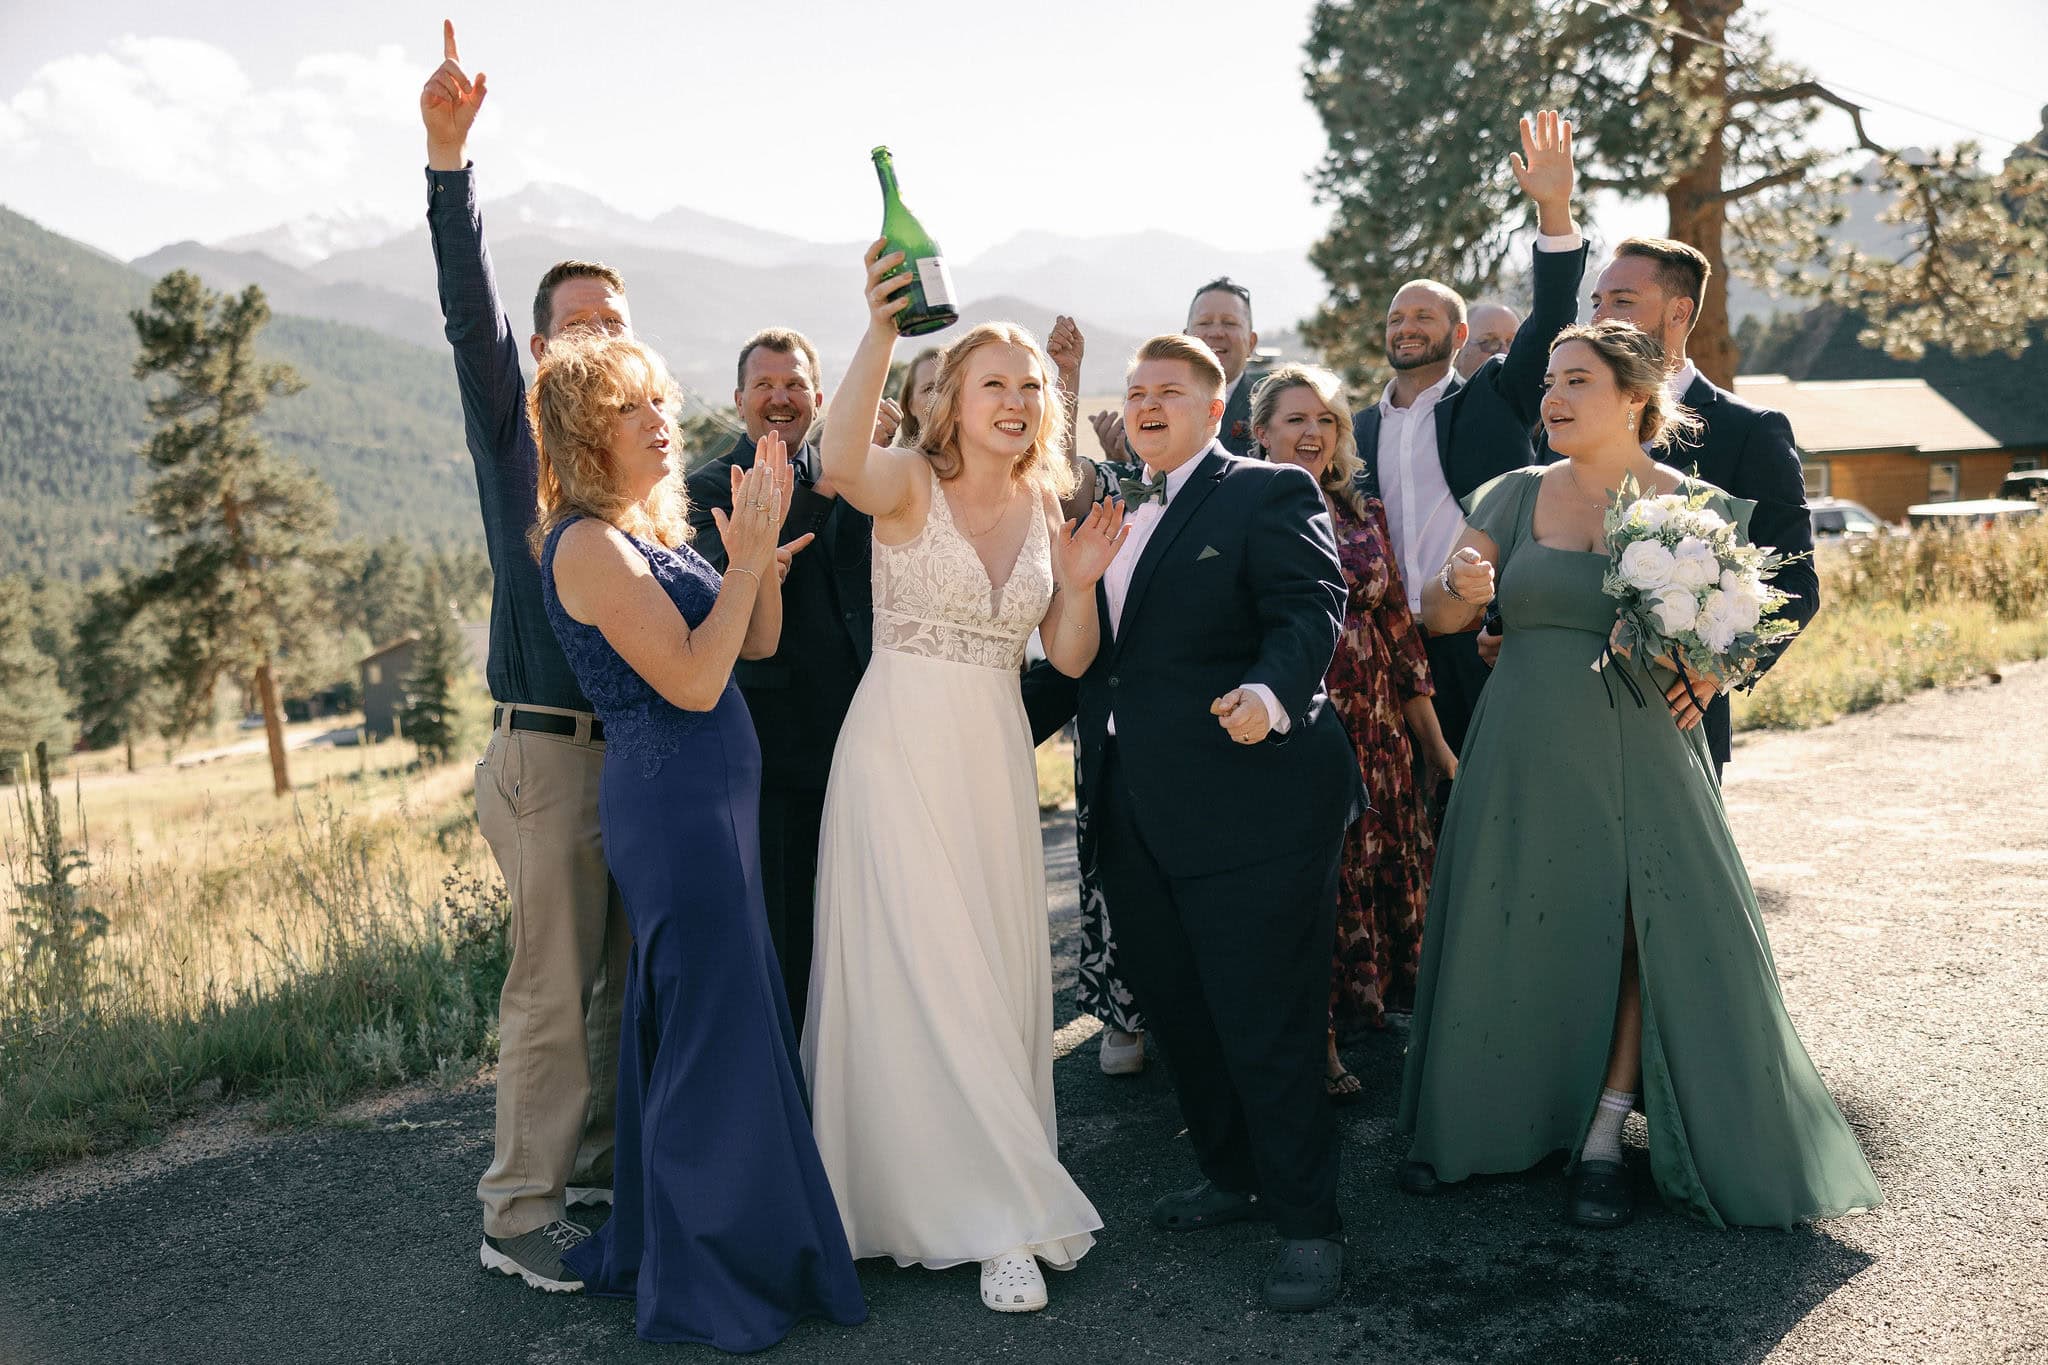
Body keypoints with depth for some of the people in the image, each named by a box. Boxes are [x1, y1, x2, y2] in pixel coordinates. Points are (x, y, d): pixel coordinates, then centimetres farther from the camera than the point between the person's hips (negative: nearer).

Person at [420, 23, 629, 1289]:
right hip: (551, 754, -5)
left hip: (646, 749, 5)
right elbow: (470, 305, -13)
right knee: (554, 991, -2)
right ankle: (518, 1214, 10)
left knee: (628, 980, 12)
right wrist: (449, 159, -24)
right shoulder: (518, 429, 2)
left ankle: (600, 1170, 28)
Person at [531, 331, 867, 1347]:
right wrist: (749, 555, -17)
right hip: (674, 807, -10)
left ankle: (658, 1247, 34)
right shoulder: (590, 543, -15)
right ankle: (704, 1287, 13)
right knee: (717, 1037, -2)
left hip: (707, 802, 10)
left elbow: (756, 644, 11)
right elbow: (692, 681, -21)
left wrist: (762, 541, -1)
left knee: (682, 1031, 18)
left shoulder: (652, 529, 13)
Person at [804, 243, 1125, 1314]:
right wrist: (880, 331, -44)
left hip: (997, 761, 6)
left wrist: (1079, 581, -9)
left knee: (1001, 974, 11)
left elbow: (1068, 659, 9)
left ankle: (994, 1179, 29)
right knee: (925, 974, -3)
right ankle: (999, 1217, 8)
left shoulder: (1045, 510, 9)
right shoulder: (911, 482, -7)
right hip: (902, 751, -5)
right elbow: (842, 466, -32)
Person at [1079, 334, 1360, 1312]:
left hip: (1248, 807, -8)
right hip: (1135, 817, 8)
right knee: (1175, 1011, 17)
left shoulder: (1270, 494, -5)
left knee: (1266, 1026, -3)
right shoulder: (1114, 511, 18)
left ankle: (1307, 1222, 13)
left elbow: (1312, 608, -19)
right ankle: (1233, 1175, 36)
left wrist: (1273, 689, -35)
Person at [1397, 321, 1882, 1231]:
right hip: (1523, 755, 2)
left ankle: (1603, 1140, 14)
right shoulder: (1517, 496, 6)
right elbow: (1438, 616, 4)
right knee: (1504, 933, 7)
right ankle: (1470, 1122, 23)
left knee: (1633, 935, -1)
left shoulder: (1698, 508, 0)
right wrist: (1459, 587, -18)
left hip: (1636, 759, -2)